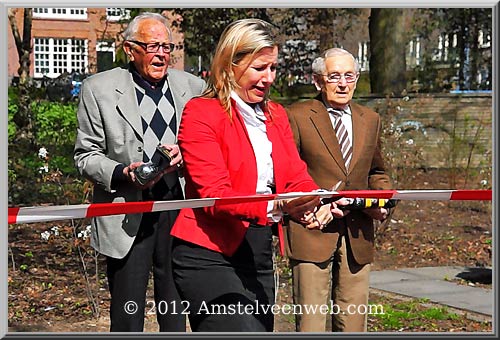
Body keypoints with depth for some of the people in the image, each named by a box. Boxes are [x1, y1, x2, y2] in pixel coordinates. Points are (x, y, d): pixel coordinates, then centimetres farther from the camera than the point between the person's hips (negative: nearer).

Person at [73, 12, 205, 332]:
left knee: (176, 316, 10)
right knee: (127, 317, 4)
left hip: (180, 210, 3)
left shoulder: (193, 87, 7)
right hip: (127, 217, -2)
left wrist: (185, 154, -8)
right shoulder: (99, 89, -1)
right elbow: (86, 155, 1)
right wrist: (122, 173, -17)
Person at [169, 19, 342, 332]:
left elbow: (296, 176, 4)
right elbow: (214, 194, -18)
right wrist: (274, 207, -33)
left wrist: (318, 204, -19)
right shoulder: (201, 113, -8)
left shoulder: (276, 114, 14)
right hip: (210, 256, -7)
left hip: (259, 255, 7)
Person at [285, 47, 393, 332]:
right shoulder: (297, 116, -2)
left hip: (358, 237, 5)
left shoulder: (370, 120, 14)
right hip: (312, 232, -4)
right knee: (310, 323, -5)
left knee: (354, 322, 7)